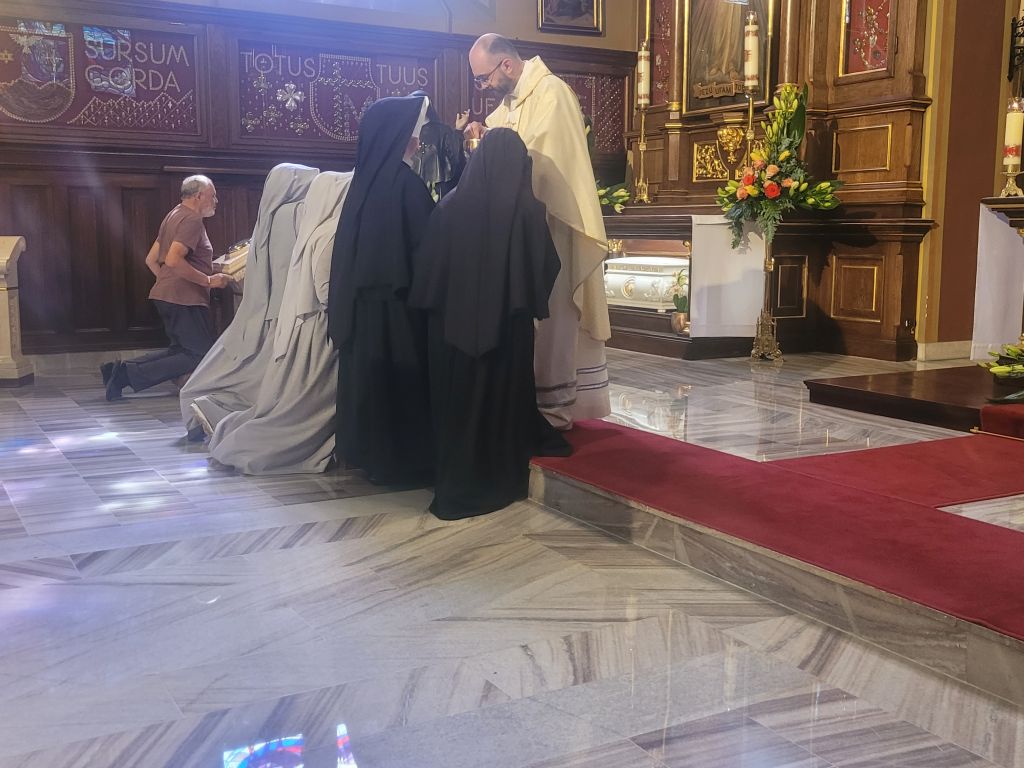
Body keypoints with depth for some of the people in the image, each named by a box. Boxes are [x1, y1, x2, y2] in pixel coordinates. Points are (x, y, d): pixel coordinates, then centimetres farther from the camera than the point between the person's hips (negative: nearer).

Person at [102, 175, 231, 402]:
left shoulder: (174, 215, 19)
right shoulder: (192, 219, -12)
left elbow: (151, 259, 21)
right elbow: (173, 260, -25)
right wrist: (208, 280, -19)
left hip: (166, 294, 10)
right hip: (184, 298, -10)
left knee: (178, 351, 17)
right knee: (200, 357, -6)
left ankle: (117, 370, 5)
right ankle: (130, 374, -14)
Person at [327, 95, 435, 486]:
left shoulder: (365, 178, 7)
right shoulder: (405, 182, -15)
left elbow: (353, 248, 12)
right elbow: (426, 242, -13)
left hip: (364, 299, 7)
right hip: (398, 299, -7)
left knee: (371, 374, 13)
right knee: (402, 377, 2)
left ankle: (370, 453, 22)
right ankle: (404, 459, 9)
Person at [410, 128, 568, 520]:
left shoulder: (451, 205, -5)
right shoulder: (529, 210, -9)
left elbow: (427, 267, 0)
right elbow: (547, 267, -1)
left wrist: (437, 306, 12)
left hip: (454, 322, 1)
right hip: (509, 324, -1)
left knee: (458, 400, 10)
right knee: (504, 395, 12)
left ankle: (456, 484, 16)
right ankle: (502, 480, 20)